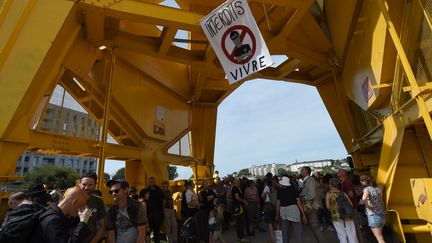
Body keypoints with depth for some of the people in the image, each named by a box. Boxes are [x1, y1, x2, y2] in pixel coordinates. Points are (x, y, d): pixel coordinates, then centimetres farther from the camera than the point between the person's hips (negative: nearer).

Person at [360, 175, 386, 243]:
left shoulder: (367, 189, -11)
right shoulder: (378, 188, 9)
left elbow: (364, 198, -32)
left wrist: (367, 206, -16)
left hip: (373, 216, -8)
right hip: (382, 215, 8)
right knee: (380, 236, 23)